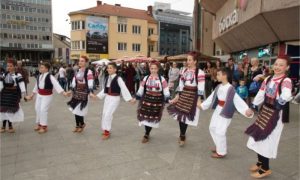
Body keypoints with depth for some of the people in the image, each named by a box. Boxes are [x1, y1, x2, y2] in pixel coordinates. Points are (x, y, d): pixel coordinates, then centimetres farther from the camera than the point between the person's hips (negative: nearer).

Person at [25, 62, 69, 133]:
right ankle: (39, 124, 30)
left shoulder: (50, 76, -16)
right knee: (37, 109, 12)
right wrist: (32, 95, 26)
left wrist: (63, 92, -37)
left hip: (47, 96, -8)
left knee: (43, 110, -9)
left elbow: (56, 84, -25)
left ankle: (44, 126, 5)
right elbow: (36, 86, 19)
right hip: (39, 95, 8)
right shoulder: (39, 76, 8)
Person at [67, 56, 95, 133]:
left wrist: (91, 92, -28)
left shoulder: (89, 72, -11)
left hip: (84, 93, -7)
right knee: (75, 109, 9)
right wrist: (71, 90, 15)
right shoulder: (77, 71, 11)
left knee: (80, 110, -7)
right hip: (76, 92, 7)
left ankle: (82, 124, 18)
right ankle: (77, 125, 23)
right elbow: (74, 82, 16)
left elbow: (90, 83, -18)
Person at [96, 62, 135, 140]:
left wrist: (130, 99, -19)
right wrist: (98, 96, 16)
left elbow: (124, 89, -16)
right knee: (104, 114, 10)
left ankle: (107, 132, 6)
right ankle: (105, 130, 25)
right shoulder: (107, 78, 7)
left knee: (108, 114, -9)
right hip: (107, 97, 7)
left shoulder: (118, 78, -15)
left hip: (115, 98, -7)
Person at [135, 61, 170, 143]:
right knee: (146, 117, 2)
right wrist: (136, 98, 1)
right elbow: (141, 90, 8)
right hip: (146, 100, 1)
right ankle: (147, 134, 24)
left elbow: (166, 92, -2)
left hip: (157, 101, -1)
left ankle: (146, 135, 20)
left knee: (152, 118, 4)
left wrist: (168, 99, -13)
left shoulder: (162, 79, -3)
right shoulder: (146, 78, 3)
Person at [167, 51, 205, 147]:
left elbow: (201, 89, -12)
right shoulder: (185, 71, 10)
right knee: (180, 115, 8)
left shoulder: (200, 72, -10)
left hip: (192, 96, -6)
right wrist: (177, 96, 11)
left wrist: (199, 101, -16)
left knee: (186, 116, 0)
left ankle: (182, 136, 20)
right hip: (183, 95, 6)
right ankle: (182, 136, 27)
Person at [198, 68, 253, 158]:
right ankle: (219, 147, 34)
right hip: (218, 110, 8)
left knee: (220, 132, -5)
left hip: (225, 112, -8)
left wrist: (246, 110, -40)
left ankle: (221, 152, 16)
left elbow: (238, 100, -26)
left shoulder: (230, 89, -20)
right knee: (212, 128, 16)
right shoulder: (219, 87, 3)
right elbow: (212, 97, 12)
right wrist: (202, 105, 17)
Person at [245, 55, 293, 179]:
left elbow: (287, 94, -37)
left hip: (276, 114, -7)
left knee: (267, 140, -2)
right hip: (264, 111, 7)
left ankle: (265, 169, 17)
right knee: (258, 138, 16)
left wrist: (282, 100, -52)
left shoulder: (286, 81, -17)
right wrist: (252, 107, 9)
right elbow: (260, 95, 8)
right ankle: (260, 162, 35)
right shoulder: (268, 79, 4)